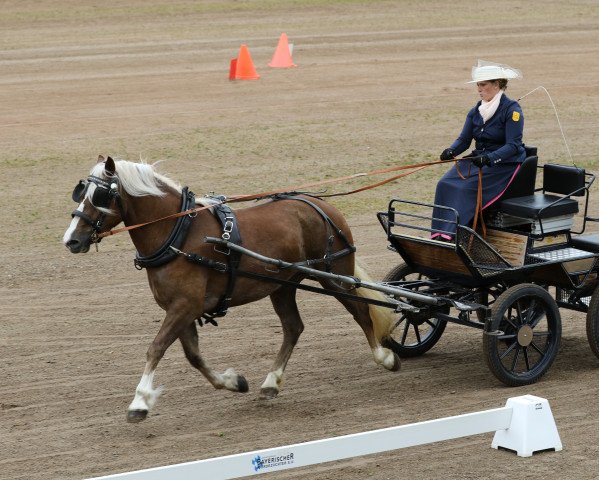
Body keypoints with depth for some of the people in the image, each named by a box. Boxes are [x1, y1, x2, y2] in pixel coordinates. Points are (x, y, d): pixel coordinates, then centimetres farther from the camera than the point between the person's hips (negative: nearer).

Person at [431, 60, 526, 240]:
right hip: (478, 159, 7)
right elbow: (464, 139, 7)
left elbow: (513, 145, -18)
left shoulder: (511, 109, -10)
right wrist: (452, 151, -16)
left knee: (466, 188, -29)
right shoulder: (476, 110, 11)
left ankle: (450, 236, -33)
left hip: (504, 164, -7)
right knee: (445, 184, -18)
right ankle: (438, 235, -23)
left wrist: (490, 158, -33)